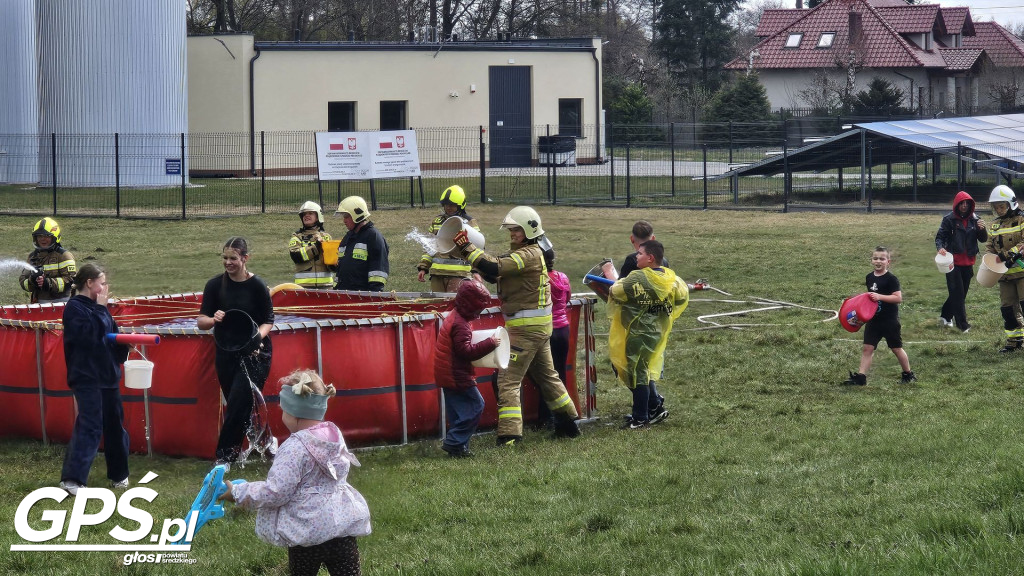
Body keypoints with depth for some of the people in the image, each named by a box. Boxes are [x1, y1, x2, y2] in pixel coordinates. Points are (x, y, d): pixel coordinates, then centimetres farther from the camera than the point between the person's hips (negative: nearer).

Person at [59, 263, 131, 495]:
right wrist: (100, 309, -16)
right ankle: (72, 479, -20)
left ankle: (119, 474, 26)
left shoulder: (97, 307, 14)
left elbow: (111, 335, 19)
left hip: (107, 374, 9)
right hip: (86, 377, -8)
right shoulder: (74, 308, -11)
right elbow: (89, 335, -24)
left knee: (114, 424, 14)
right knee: (90, 426, -16)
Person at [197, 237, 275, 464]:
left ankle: (224, 457, -6)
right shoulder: (215, 285, 1)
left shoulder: (257, 286, -7)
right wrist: (214, 319, -22)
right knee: (239, 406, 7)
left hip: (255, 353, -4)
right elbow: (201, 322, 1)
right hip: (226, 354, 4)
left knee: (238, 403, -12)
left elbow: (268, 321, -1)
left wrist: (257, 337, -22)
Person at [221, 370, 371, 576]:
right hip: (344, 523, 6)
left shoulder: (295, 447, -17)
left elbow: (275, 492, -18)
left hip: (310, 530, -6)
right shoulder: (334, 436, 6)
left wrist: (238, 493, -5)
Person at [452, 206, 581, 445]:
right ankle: (568, 425, 32)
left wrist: (467, 248, -24)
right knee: (546, 375, 21)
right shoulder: (522, 253, 15)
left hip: (525, 326, -11)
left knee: (508, 380, -11)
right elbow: (493, 275, 9)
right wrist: (469, 250, -4)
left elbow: (495, 268, -28)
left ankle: (509, 434, -16)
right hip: (539, 326, 11)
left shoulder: (530, 254, -16)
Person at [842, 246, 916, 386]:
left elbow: (898, 298, -20)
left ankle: (908, 374, 23)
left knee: (896, 348, 7)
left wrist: (880, 296, -26)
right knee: (867, 348, 0)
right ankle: (861, 376, 1)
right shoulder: (869, 277, 7)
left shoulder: (891, 279, -13)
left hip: (889, 320, -6)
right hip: (873, 320, 6)